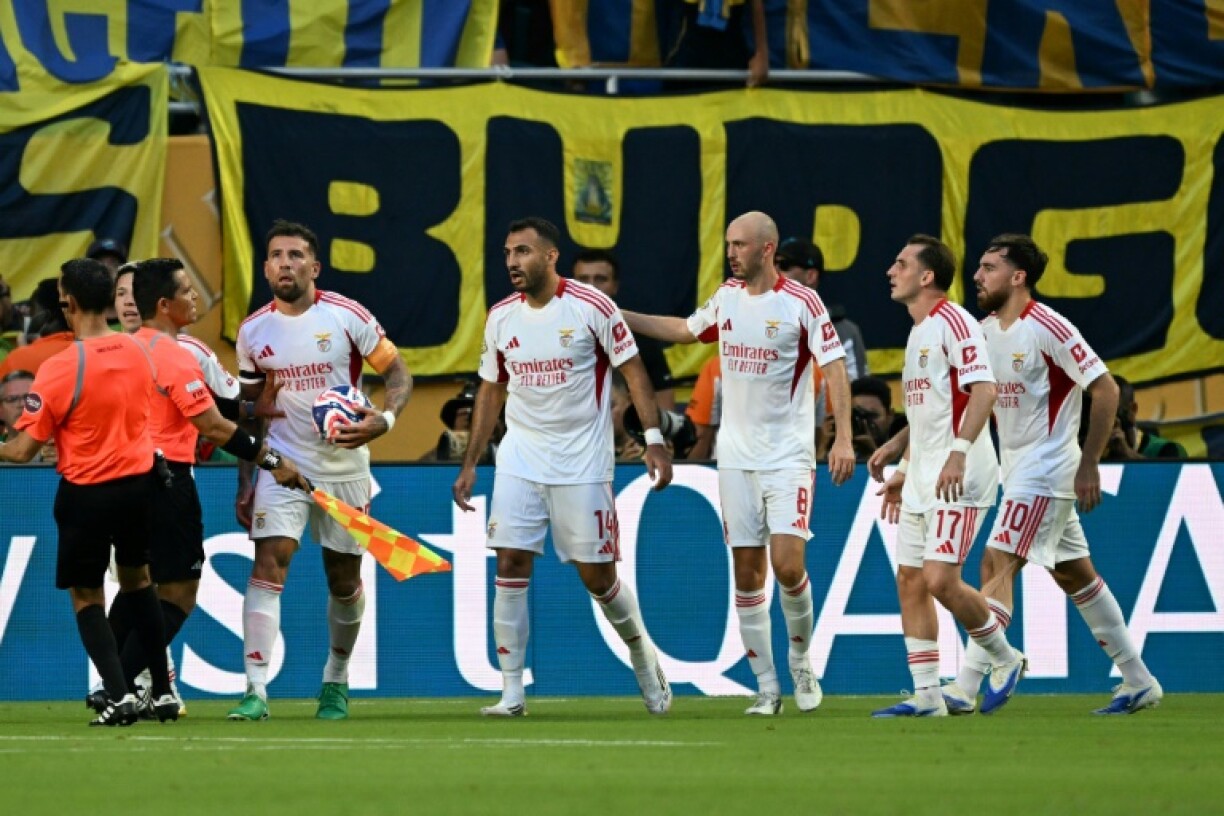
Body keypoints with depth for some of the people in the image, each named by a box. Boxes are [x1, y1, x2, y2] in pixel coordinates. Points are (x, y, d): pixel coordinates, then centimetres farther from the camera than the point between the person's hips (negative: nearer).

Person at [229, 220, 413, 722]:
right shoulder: (253, 332, 1)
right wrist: (244, 484, 8)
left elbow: (397, 372, -1)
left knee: (344, 580, 9)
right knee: (268, 565, -17)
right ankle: (255, 690, -21)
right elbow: (250, 412, 11)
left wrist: (384, 420, -21)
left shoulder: (347, 316, -7)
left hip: (344, 467, 0)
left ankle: (336, 681, 32)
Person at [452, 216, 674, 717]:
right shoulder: (501, 317, 4)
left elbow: (633, 370, -4)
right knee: (510, 565, -8)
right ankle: (512, 691, -4)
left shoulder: (591, 306, -9)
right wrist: (469, 464, 13)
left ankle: (642, 654, 28)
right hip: (519, 461, 4)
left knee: (597, 577, 0)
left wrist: (654, 439, -13)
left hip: (581, 464, -4)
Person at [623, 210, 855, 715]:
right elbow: (685, 330, 27)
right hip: (736, 458, 5)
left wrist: (843, 438, -17)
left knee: (788, 565, -15)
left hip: (788, 456, -5)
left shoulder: (801, 303, -9)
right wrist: (621, 317, 24)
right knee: (747, 574, 2)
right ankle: (767, 688, 8)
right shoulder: (728, 296, 9)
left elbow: (834, 368, -9)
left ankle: (801, 661, 10)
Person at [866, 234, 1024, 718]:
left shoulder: (953, 322, -11)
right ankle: (926, 698, 8)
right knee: (910, 582, 5)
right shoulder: (919, 332, 19)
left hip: (959, 479, -10)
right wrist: (903, 468, 25)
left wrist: (959, 454, -30)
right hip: (922, 480, 10)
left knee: (940, 580, -15)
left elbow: (983, 389, -21)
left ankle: (1005, 659, 6)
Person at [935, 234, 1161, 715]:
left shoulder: (1048, 328, -16)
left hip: (1047, 472, -9)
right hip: (1018, 472, 9)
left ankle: (963, 689, -18)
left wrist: (1088, 465, -19)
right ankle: (1140, 683, 21)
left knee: (997, 567, -15)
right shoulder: (986, 331, 8)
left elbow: (1106, 390, -17)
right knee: (1075, 574, 13)